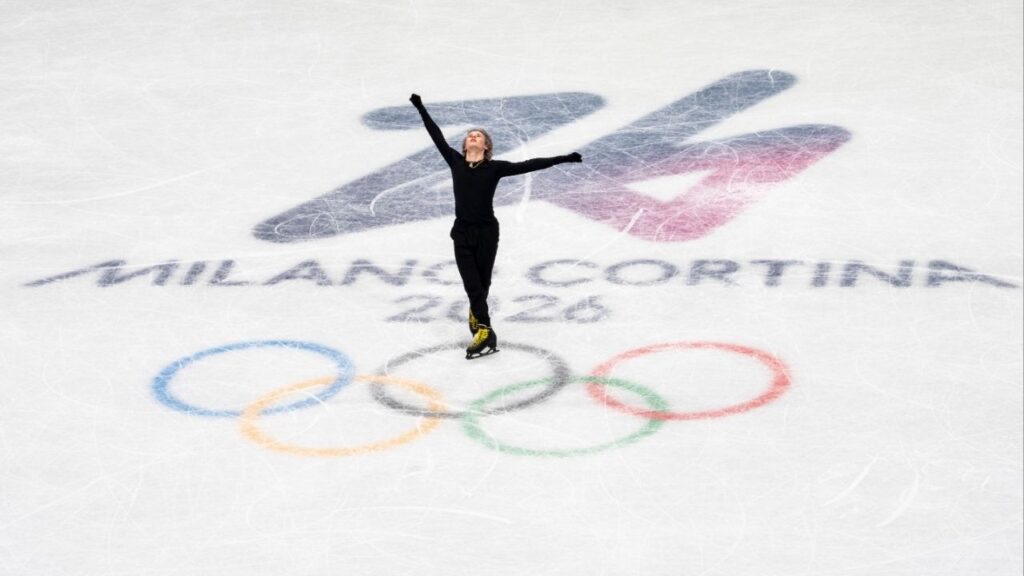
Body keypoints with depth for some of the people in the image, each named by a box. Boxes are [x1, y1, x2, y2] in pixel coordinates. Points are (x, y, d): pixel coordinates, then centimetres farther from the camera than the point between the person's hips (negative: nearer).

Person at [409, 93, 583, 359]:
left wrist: (563, 159, -12)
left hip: (486, 232, -1)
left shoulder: (495, 168, -5)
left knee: (482, 283, 10)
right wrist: (421, 109, 10)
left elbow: (529, 165, -8)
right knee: (472, 285, -2)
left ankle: (477, 314, 35)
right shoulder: (456, 162, 2)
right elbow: (438, 137, 7)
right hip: (462, 232, 1)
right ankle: (484, 331, 1)